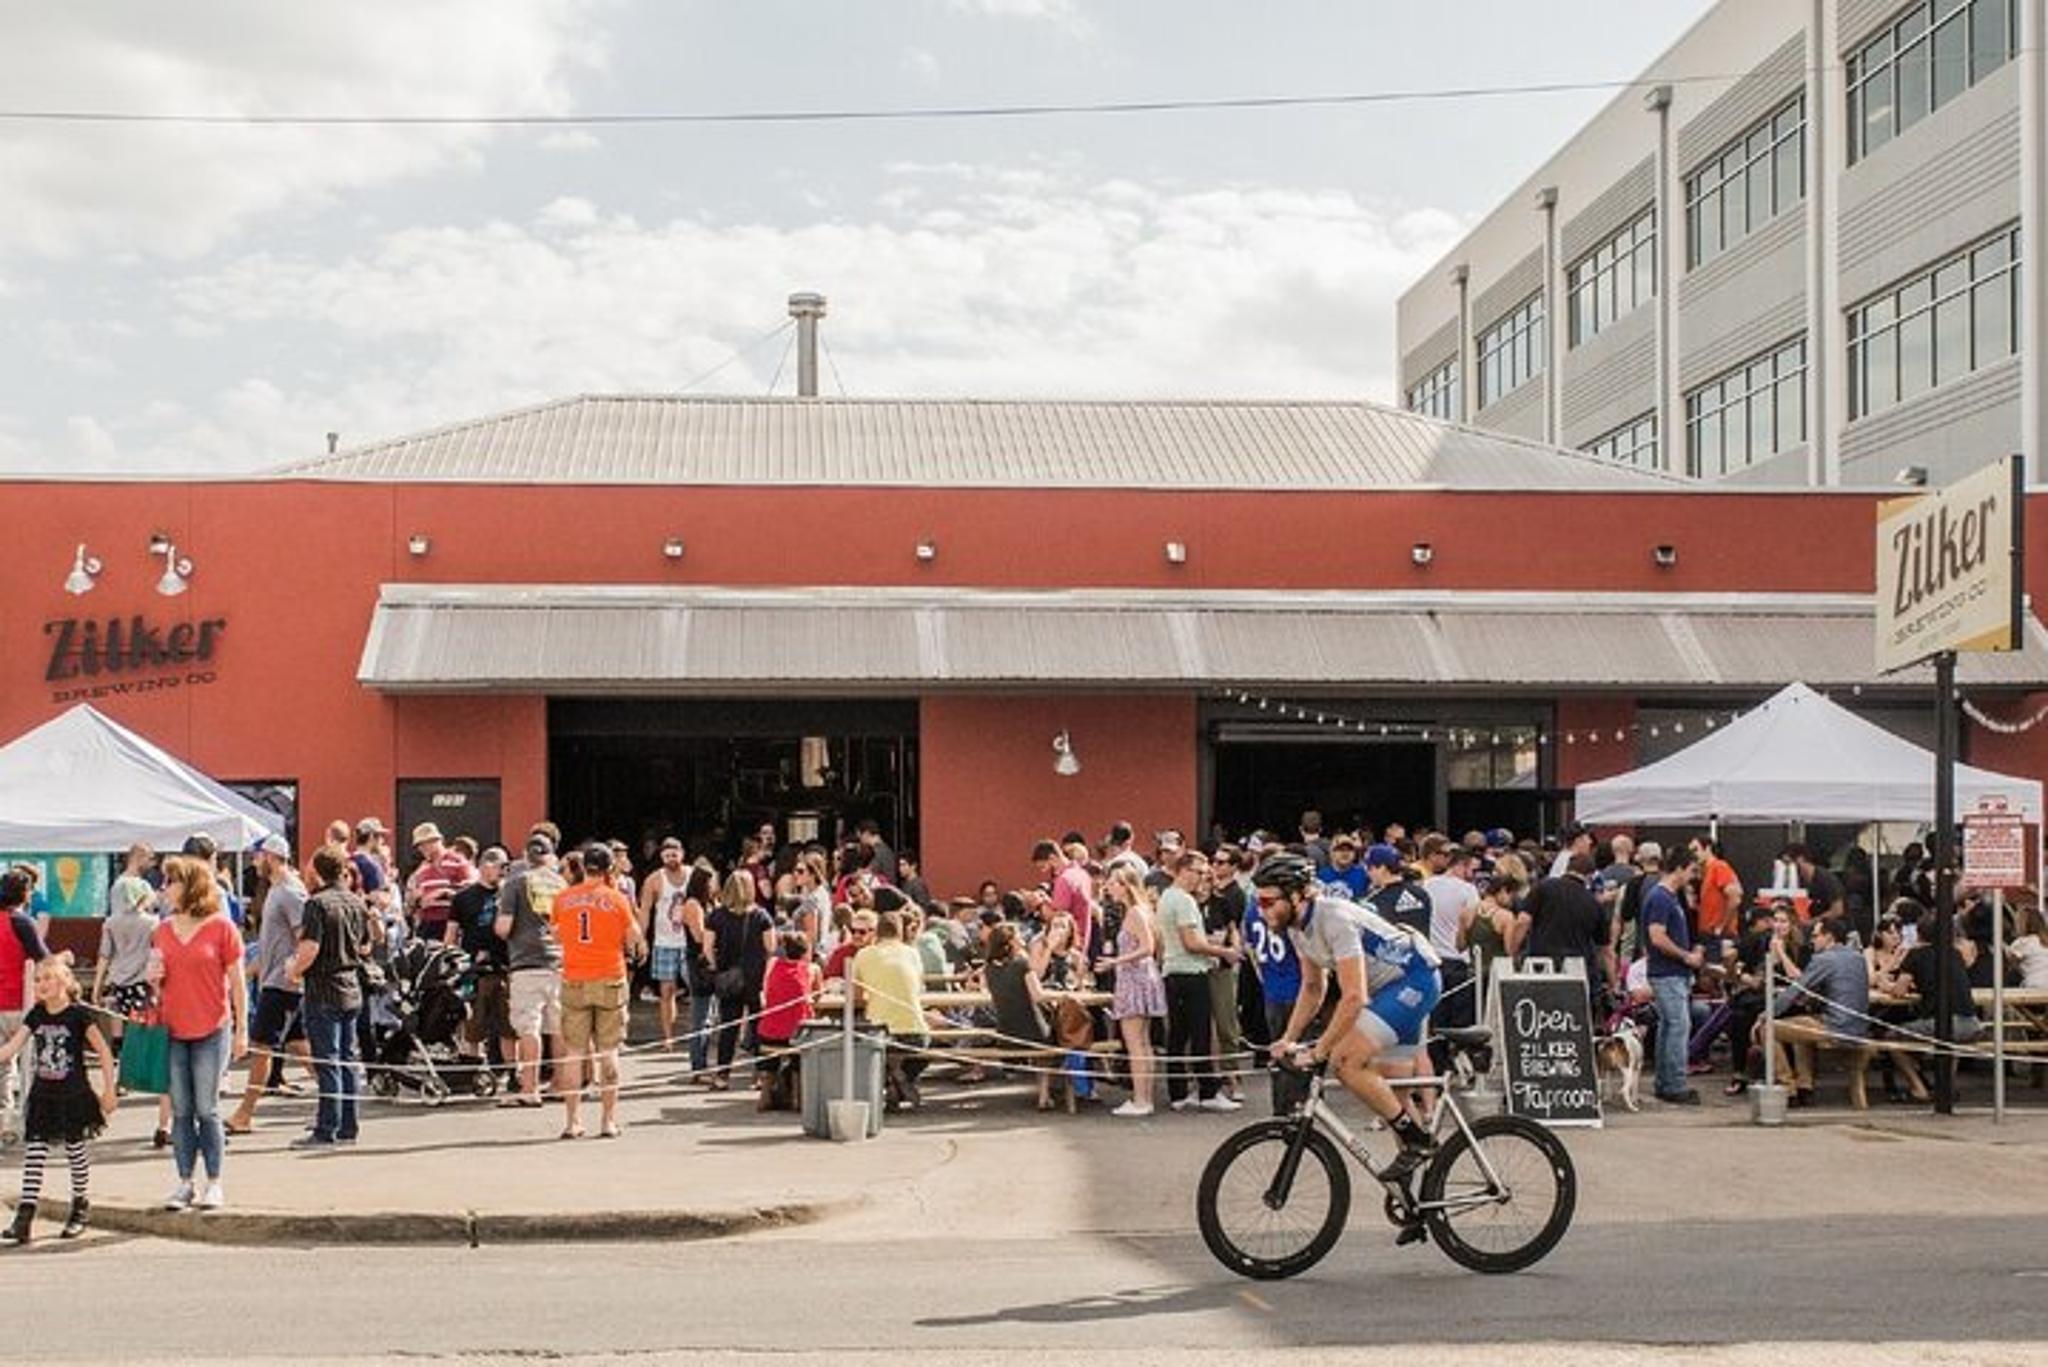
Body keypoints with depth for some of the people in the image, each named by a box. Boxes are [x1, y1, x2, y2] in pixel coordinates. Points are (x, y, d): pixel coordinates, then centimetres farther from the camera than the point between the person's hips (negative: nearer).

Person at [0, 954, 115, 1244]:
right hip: (43, 1095, 4)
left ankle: (80, 1205, 27)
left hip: (73, 1095, -4)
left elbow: (104, 1051, -6)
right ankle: (24, 1219, -4)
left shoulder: (78, 1015, -10)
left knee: (75, 1149, 8)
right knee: (34, 1153, -1)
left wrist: (109, 1089, -7)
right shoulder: (35, 1016, 4)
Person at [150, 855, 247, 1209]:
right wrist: (154, 978, -3)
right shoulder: (164, 930, 9)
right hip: (173, 1032, 4)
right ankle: (184, 1183, 14)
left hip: (212, 1032, -4)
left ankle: (214, 1184, 9)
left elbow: (237, 981, -3)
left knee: (207, 1110, 0)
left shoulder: (221, 927, -5)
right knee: (180, 1111, 7)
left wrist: (241, 1029, -5)